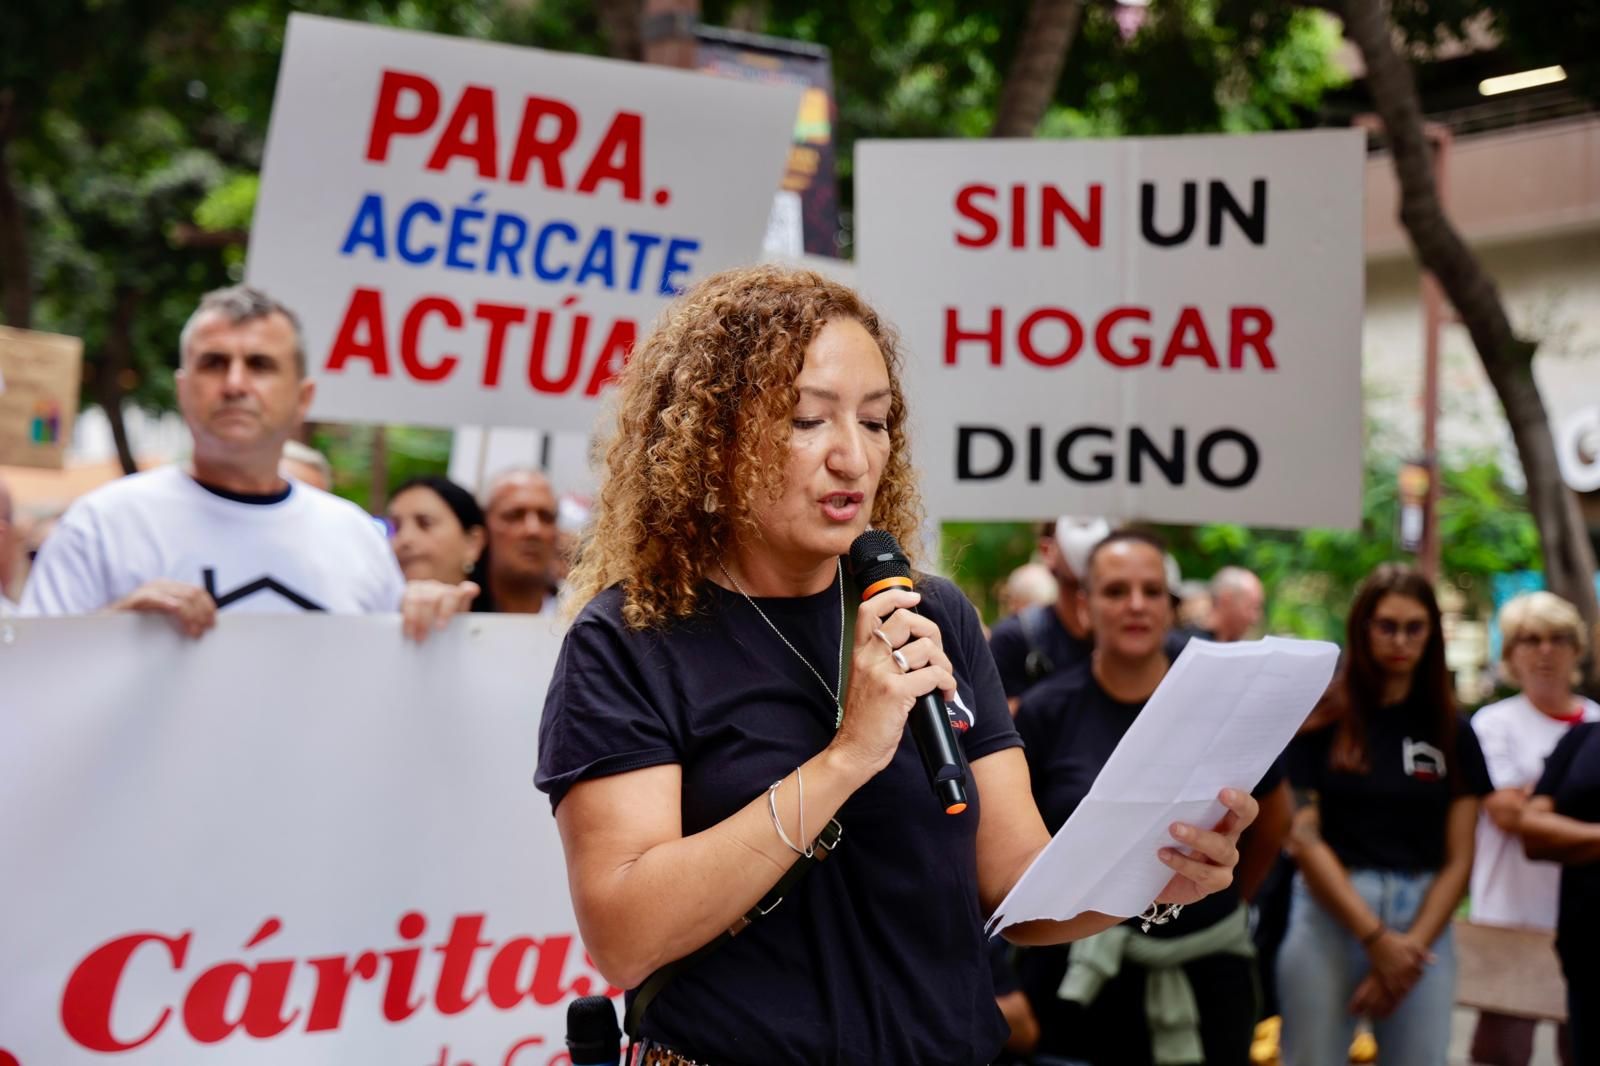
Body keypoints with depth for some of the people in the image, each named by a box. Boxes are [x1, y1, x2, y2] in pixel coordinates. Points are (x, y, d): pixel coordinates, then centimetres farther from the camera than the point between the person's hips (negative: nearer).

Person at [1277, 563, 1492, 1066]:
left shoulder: (1453, 732, 8)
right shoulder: (1322, 718, 0)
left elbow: (1458, 859, 5)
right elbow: (1303, 838, -6)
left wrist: (1412, 945, -8)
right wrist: (1375, 938, -10)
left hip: (1424, 922, 2)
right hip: (1329, 915, -2)